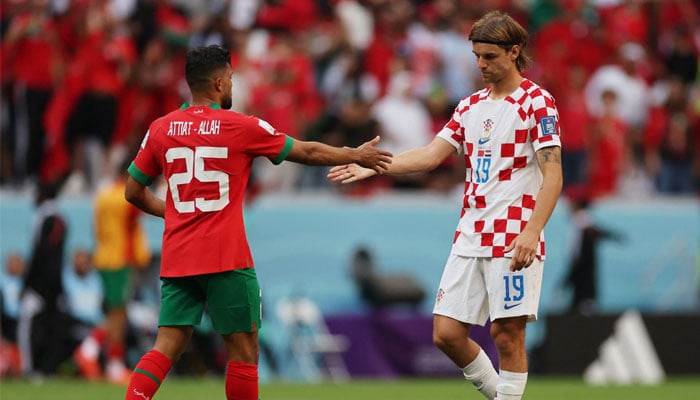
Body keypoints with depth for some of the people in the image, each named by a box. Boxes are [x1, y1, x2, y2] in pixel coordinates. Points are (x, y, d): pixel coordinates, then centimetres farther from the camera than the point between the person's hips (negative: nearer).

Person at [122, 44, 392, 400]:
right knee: (243, 348, 6)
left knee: (166, 347, 2)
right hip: (226, 259, -4)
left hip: (176, 259, 4)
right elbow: (308, 153, 7)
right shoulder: (241, 127, -4)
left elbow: (133, 192, 14)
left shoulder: (160, 129, 6)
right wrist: (356, 156, 22)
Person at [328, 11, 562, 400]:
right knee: (447, 333, 3)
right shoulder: (471, 106, 16)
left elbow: (553, 176, -13)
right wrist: (372, 166, 1)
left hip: (514, 237, -7)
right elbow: (432, 154, 11)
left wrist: (532, 231, -23)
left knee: (507, 333, -7)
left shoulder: (537, 102, -6)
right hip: (471, 235, 7)